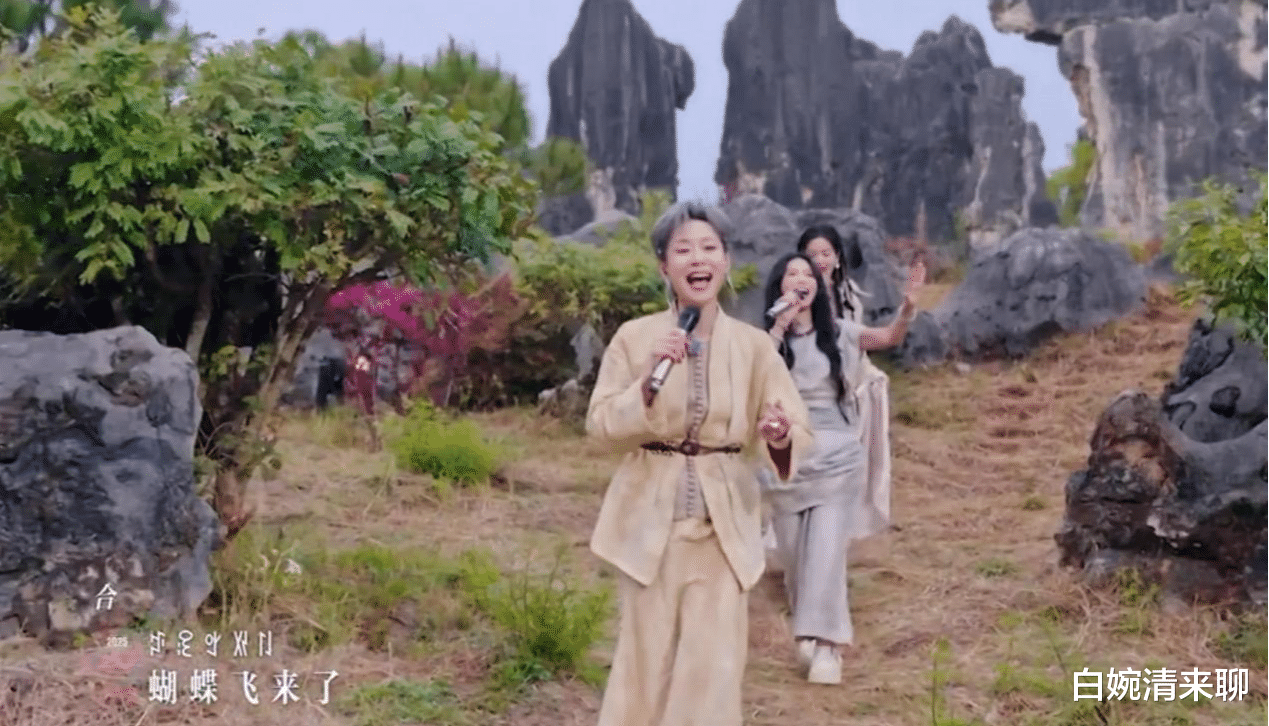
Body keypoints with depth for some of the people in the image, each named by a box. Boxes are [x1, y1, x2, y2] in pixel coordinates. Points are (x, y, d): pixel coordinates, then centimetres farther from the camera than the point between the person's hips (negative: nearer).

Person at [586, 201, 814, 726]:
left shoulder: (754, 346, -1)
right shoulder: (634, 337, -4)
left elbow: (797, 431, -2)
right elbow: (601, 426, -6)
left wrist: (778, 436, -25)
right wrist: (649, 378, -21)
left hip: (724, 524, 1)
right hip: (651, 519, 0)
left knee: (714, 666, 0)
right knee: (648, 660, 9)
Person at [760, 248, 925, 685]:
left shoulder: (838, 332, 3)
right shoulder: (767, 336, 1)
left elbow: (890, 338, -9)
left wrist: (908, 304, -27)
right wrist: (781, 324, -21)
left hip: (836, 456, -1)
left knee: (826, 548, -9)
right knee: (796, 553, 10)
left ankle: (825, 643, -10)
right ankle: (808, 632, 29)